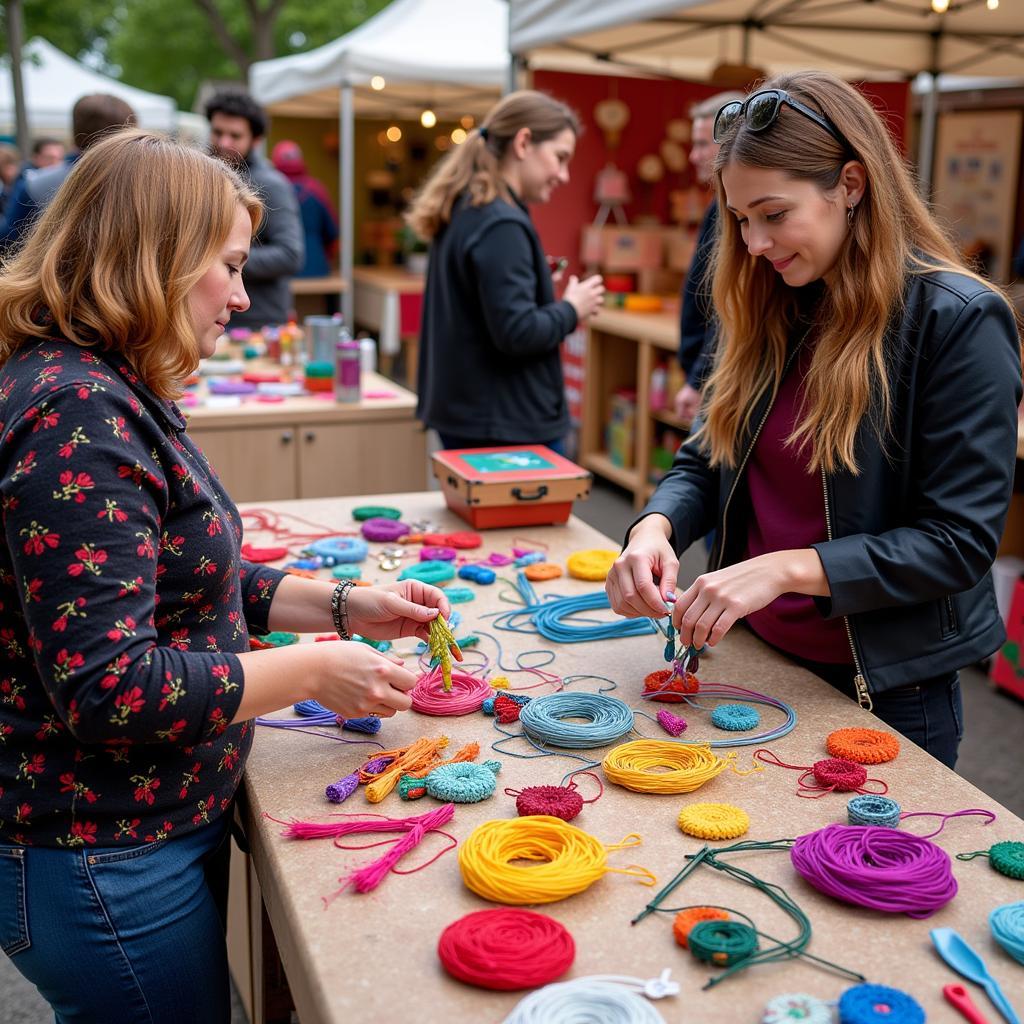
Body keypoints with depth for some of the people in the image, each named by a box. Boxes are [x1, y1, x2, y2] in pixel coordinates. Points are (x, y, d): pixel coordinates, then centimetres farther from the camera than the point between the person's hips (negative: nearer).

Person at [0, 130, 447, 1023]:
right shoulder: (75, 416, -25)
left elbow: (179, 576, 15)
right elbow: (107, 688, -28)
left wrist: (342, 606, 6)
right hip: (106, 871, -10)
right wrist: (310, 671, -19)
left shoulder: (113, 394, 7)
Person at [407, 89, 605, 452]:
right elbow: (516, 333, -23)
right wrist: (571, 310, -7)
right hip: (510, 428, -10)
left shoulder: (463, 211, 11)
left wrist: (550, 295, 11)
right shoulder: (502, 224, -18)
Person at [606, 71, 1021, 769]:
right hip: (756, 658, 6)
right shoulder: (771, 314, 2)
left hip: (888, 688, -6)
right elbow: (705, 462, 5)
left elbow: (961, 541, -20)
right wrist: (656, 527, -16)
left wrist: (785, 568, -27)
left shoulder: (960, 321, -17)